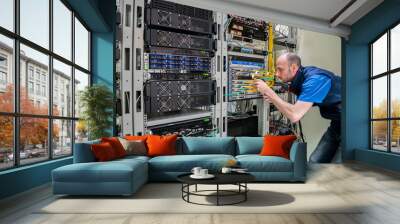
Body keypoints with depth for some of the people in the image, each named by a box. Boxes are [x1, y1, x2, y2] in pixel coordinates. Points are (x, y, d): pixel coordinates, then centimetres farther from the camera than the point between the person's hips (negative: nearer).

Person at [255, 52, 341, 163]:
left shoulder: (314, 79, -28)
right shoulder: (300, 77, -1)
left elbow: (294, 115, -35)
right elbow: (297, 109, 6)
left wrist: (268, 92, -28)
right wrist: (274, 100, -9)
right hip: (337, 122, 8)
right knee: (315, 161, 6)